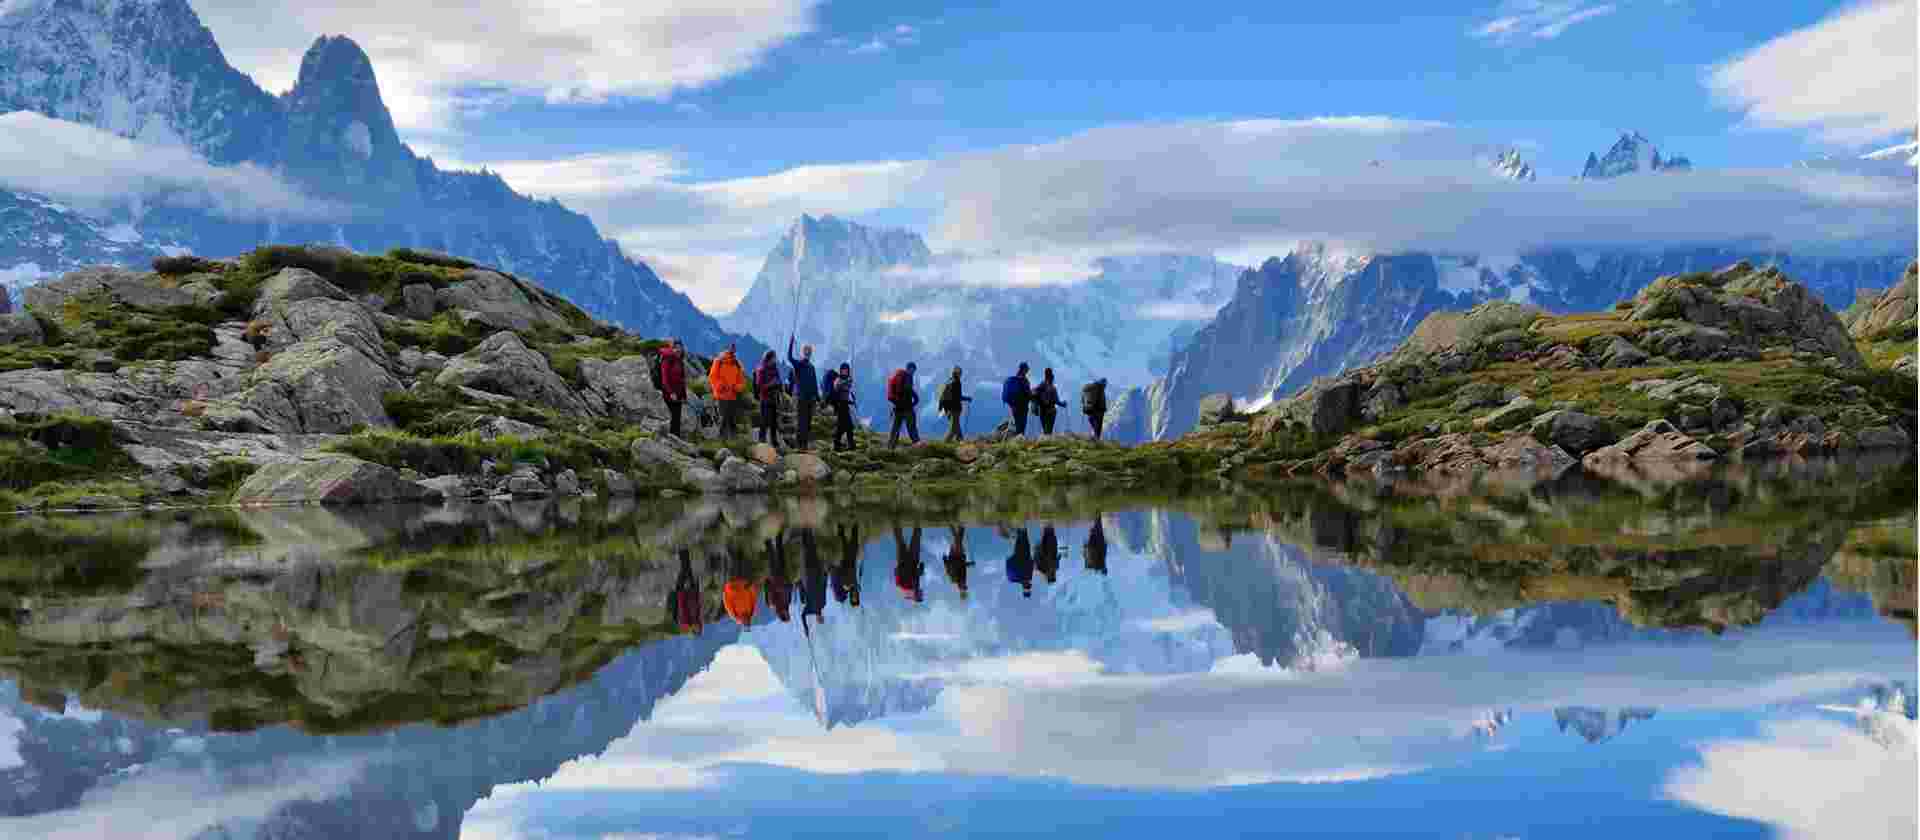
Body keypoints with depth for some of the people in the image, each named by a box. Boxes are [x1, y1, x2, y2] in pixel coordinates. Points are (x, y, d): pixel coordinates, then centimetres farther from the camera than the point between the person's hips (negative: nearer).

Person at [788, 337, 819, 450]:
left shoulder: (811, 366, 16)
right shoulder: (797, 364, -1)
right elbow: (789, 357, -22)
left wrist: (817, 396, 16)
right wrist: (791, 343, -31)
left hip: (810, 397, 6)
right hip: (799, 396, -6)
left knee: (808, 421, 7)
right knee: (799, 421, -6)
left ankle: (806, 443, 12)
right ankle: (798, 443, -5)